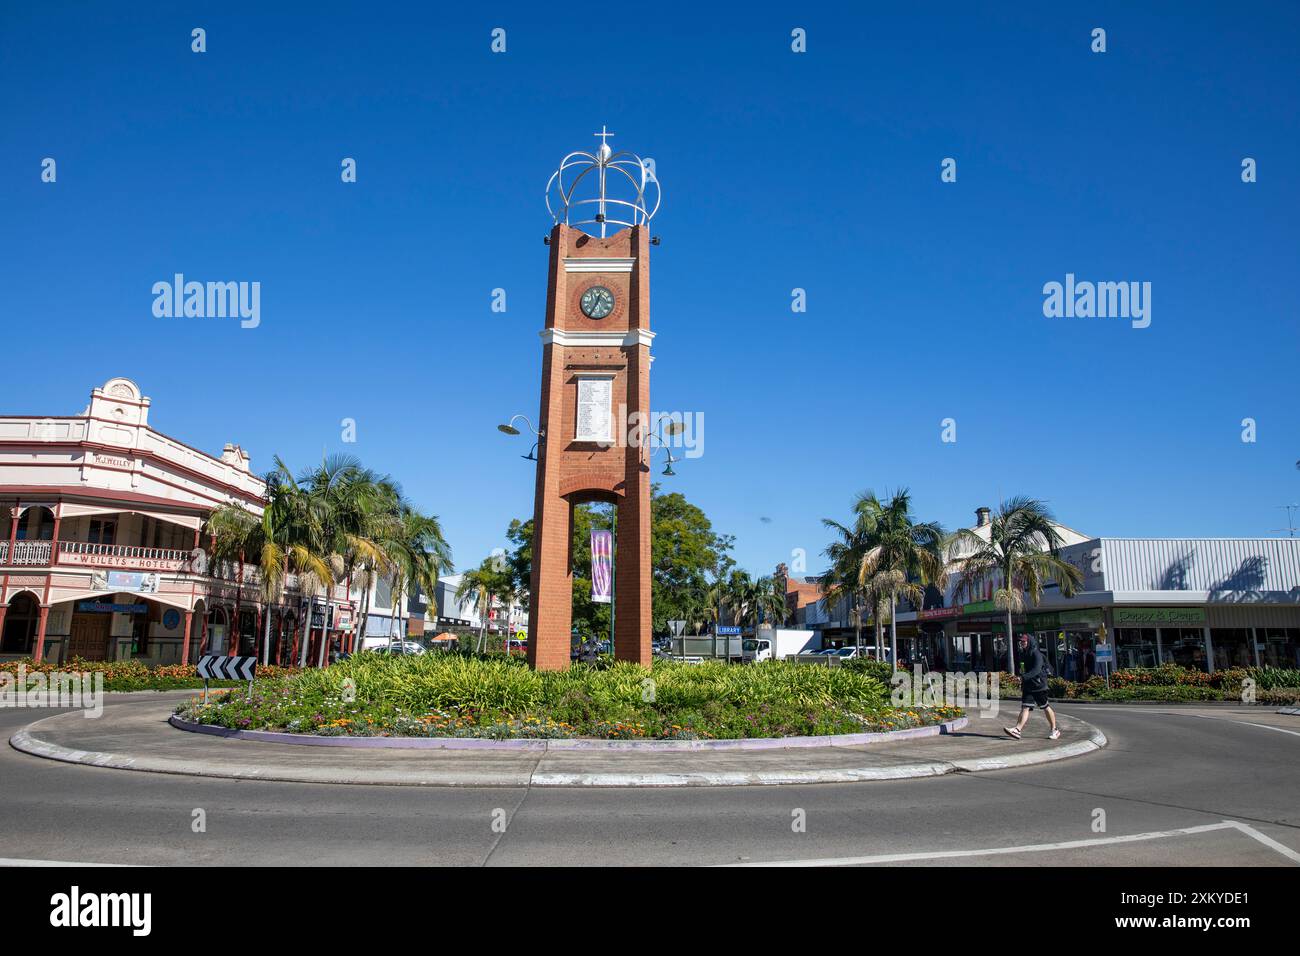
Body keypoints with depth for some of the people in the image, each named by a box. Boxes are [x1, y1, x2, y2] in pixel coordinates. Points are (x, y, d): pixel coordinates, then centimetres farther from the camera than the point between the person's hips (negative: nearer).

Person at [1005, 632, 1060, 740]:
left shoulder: (1036, 654, -14)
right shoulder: (1022, 654, 11)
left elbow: (1036, 669, -27)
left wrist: (1025, 677, -39)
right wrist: (1022, 686, 24)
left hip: (1039, 685, -7)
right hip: (1028, 686, 7)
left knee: (1045, 707, 8)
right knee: (1025, 707, -4)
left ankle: (1055, 730, 25)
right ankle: (1017, 730, -17)